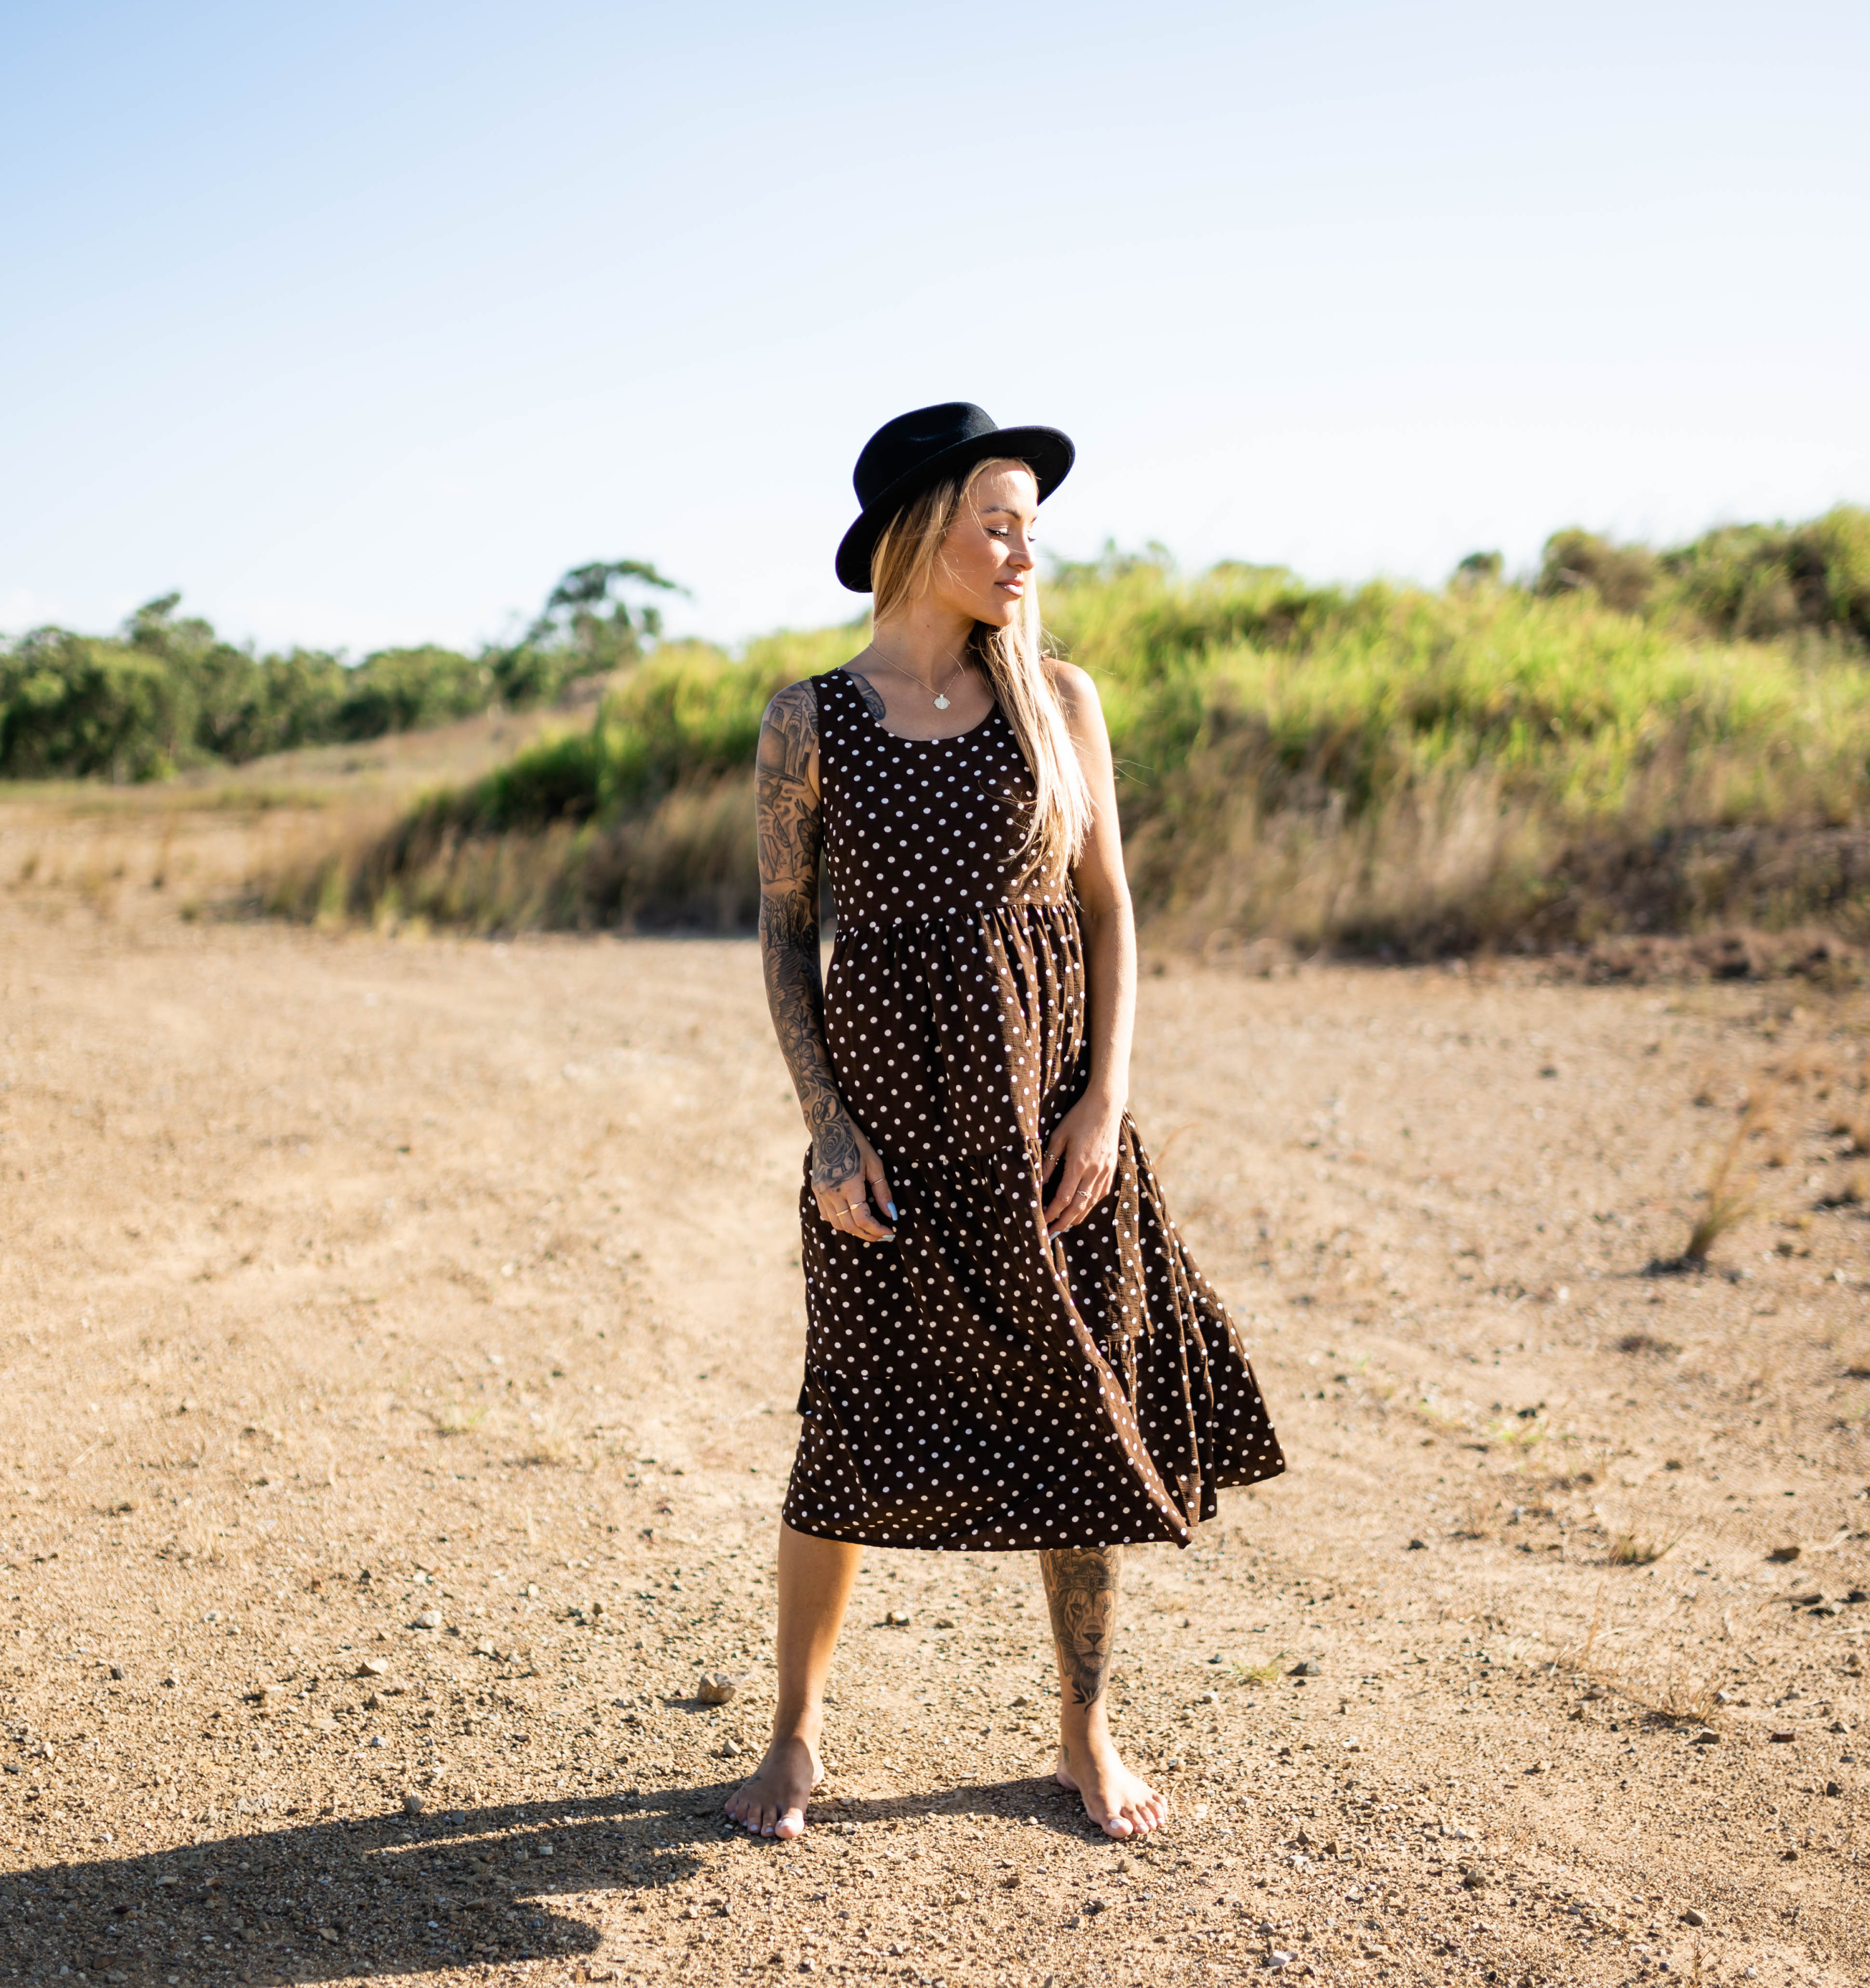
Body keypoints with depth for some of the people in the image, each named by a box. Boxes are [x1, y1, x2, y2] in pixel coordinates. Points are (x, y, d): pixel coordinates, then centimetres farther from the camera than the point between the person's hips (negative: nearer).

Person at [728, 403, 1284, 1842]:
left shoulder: (1059, 700, 3)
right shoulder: (812, 722, -1)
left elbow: (1108, 910, 4)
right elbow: (784, 930, 1)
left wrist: (1108, 1098, -6)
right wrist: (827, 1125, -7)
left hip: (1047, 1117, 2)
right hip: (888, 1129, -1)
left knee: (1082, 1424, 7)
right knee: (859, 1439, 3)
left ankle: (1090, 1736, 25)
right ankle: (798, 1734, 24)